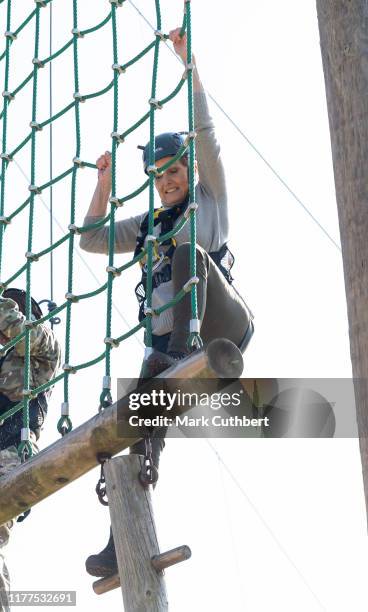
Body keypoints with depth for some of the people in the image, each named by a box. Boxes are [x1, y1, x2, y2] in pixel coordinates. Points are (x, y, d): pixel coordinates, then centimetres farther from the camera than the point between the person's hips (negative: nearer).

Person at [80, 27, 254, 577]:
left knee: (189, 251, -31)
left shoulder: (209, 200, 13)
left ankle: (184, 352, -49)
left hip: (222, 326, -4)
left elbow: (204, 131, 3)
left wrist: (186, 58, 0)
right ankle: (126, 542, -18)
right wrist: (104, 181, 22)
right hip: (168, 342, 5)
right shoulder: (148, 225, 26)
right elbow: (91, 239, 24)